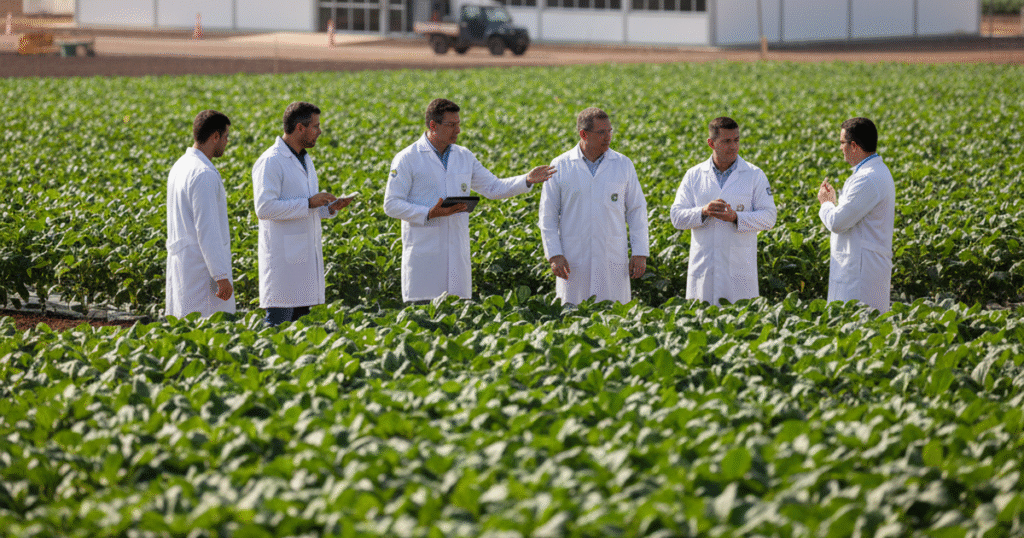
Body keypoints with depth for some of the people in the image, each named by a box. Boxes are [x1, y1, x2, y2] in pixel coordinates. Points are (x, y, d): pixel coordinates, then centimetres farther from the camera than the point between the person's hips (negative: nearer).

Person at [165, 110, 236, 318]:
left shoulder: (180, 167, 12)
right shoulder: (204, 175, -18)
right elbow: (207, 230, -21)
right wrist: (221, 276, -20)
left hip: (181, 260, 10)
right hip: (203, 267, -10)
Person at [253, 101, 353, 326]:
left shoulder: (305, 160, 18)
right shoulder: (270, 162, -11)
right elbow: (264, 208, -20)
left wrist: (329, 207, 7)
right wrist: (309, 203, -20)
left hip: (307, 256, 9)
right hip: (283, 255, -9)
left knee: (300, 318, 8)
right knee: (279, 321, -10)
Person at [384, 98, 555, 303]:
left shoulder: (465, 157, 12)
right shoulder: (407, 159, -3)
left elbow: (493, 188, 16)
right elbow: (391, 205, -6)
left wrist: (527, 180, 1)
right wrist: (430, 213, -18)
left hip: (457, 253, 5)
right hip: (423, 253, -5)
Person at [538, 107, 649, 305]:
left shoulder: (623, 165, 5)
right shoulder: (560, 166, 1)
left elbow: (637, 210, 8)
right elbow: (548, 216, 4)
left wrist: (640, 253, 1)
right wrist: (554, 255, -5)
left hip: (613, 262, 1)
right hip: (574, 262, -1)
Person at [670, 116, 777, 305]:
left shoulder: (755, 175, 3)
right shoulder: (694, 176, 7)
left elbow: (768, 218, -1)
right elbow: (677, 217, 4)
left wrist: (736, 217, -17)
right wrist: (703, 212, -16)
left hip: (740, 267, -1)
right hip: (703, 267, 1)